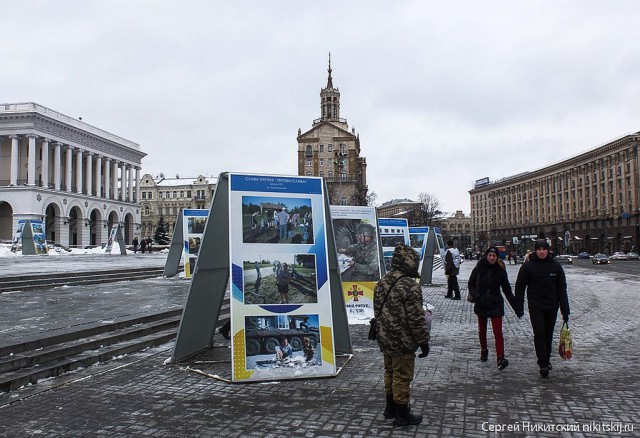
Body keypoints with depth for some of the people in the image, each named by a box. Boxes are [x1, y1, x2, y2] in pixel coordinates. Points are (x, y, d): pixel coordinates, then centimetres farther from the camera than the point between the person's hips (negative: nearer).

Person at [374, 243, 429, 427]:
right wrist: (423, 341, -10)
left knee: (390, 372, 21)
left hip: (385, 338, 8)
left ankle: (390, 408, 34)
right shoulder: (410, 286, -22)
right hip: (402, 341, -8)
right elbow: (416, 318, -21)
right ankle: (402, 414, 16)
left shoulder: (382, 282, 5)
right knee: (402, 377, 4)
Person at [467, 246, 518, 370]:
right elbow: (471, 285, 1)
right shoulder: (478, 269, -6)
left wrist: (516, 306, -4)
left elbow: (507, 290, -1)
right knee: (482, 330, 16)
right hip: (481, 305, 2)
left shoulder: (500, 270, -6)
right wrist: (476, 297, -17)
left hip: (496, 305, -1)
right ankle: (484, 350, 38)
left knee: (498, 332, -9)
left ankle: (501, 358, -10)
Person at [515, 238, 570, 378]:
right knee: (539, 333, -10)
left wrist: (565, 311, 0)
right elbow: (520, 287, -1)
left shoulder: (556, 266, 0)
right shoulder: (528, 266, -5)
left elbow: (562, 289, 3)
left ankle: (546, 359, 30)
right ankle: (543, 363, -7)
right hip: (535, 306, -2)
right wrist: (519, 307, -3)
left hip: (552, 306, 3)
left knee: (548, 334, 13)